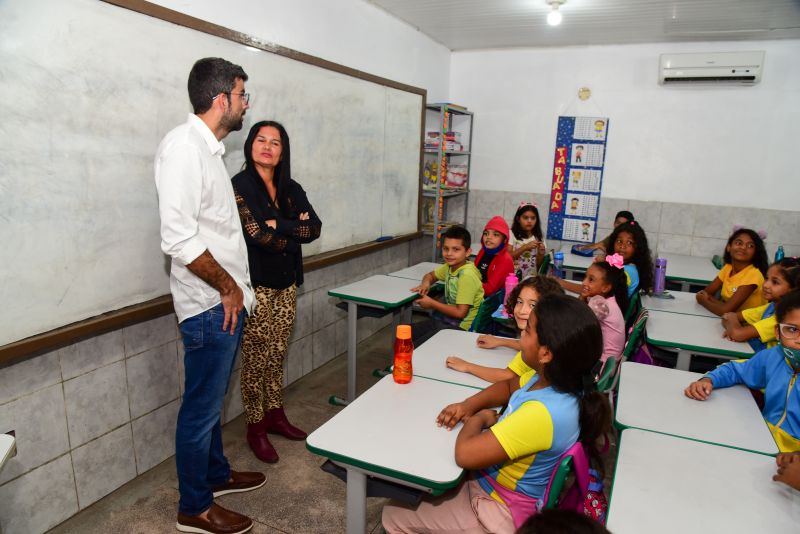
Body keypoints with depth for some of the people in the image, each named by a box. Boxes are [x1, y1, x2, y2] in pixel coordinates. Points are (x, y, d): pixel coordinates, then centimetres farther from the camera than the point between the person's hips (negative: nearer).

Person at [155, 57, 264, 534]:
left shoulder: (209, 148, 14)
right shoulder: (184, 146, -17)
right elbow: (179, 238, -25)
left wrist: (236, 289, 15)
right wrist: (227, 287, -15)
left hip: (227, 300, 9)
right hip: (211, 303, -9)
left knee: (213, 399, 22)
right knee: (202, 406, 5)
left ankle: (216, 473, 40)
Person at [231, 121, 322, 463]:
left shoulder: (291, 189, 9)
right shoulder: (240, 186, -9)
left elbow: (315, 228, -3)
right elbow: (257, 235, -19)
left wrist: (279, 225, -14)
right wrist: (295, 231, -8)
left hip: (286, 283, 6)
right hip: (256, 285, -6)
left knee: (277, 356, 15)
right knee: (256, 359, 3)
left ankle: (276, 415, 31)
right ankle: (255, 428, 18)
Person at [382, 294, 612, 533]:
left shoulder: (542, 413, -39)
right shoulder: (556, 379, -10)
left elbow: (465, 454, -34)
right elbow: (509, 385, 10)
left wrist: (479, 418, -14)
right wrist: (469, 405, -6)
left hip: (503, 512, -8)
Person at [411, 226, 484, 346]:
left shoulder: (467, 275, -22)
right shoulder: (450, 266, 2)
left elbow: (460, 312, -24)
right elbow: (431, 275, 23)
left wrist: (432, 303, -13)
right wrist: (425, 283, -1)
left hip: (460, 326, -8)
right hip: (446, 320, 8)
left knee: (415, 348, -23)